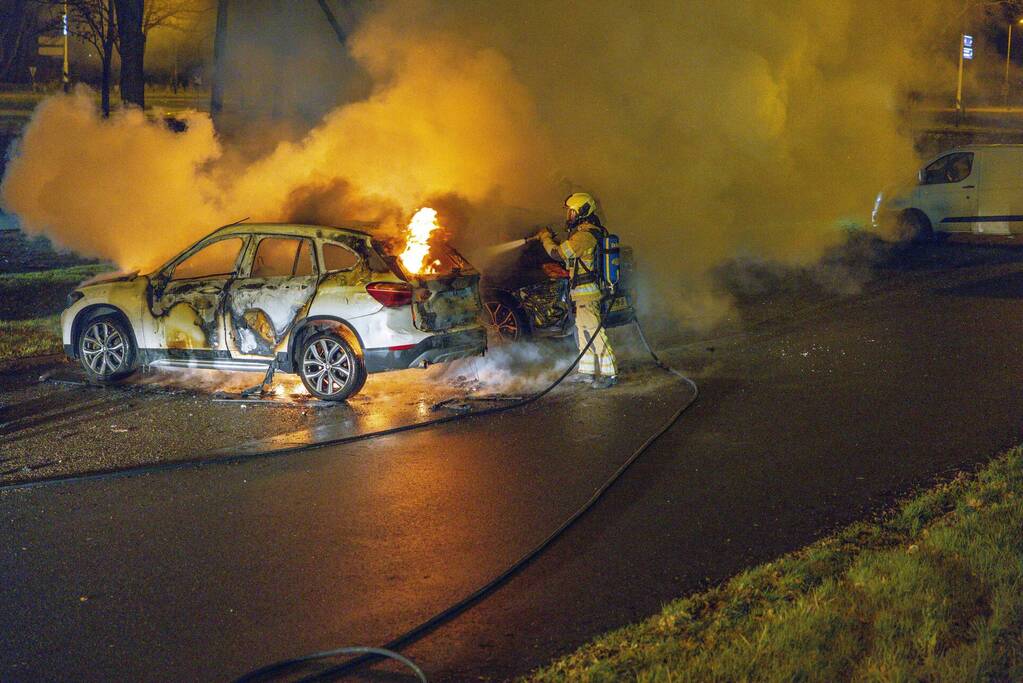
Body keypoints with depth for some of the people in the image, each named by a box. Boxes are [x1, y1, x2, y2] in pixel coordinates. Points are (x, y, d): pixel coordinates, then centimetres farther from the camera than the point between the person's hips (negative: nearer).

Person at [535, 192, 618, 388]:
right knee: (582, 332, 17)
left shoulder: (584, 235, -18)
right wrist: (552, 239, 13)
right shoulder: (593, 232, 16)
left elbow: (558, 254, -16)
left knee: (593, 332, -10)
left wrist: (546, 237, 0)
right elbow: (567, 253, 21)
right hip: (584, 293, 11)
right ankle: (588, 370, 25)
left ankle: (609, 373, -9)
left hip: (586, 292, -11)